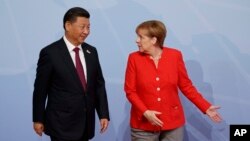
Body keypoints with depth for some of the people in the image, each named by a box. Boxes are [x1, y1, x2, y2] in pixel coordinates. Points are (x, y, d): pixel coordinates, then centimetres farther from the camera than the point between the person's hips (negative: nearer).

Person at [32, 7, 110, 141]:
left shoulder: (91, 51, 6)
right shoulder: (50, 53, -9)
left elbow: (99, 84, 9)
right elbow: (40, 89, -4)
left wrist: (103, 114, 4)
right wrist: (38, 119, -1)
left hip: (86, 122, 5)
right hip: (62, 123, -5)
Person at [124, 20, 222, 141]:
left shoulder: (174, 56, -3)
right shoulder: (134, 58, -4)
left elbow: (186, 86, 3)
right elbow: (130, 91, -3)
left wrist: (205, 107, -3)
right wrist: (145, 112, -16)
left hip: (172, 122, 1)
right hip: (143, 125, -1)